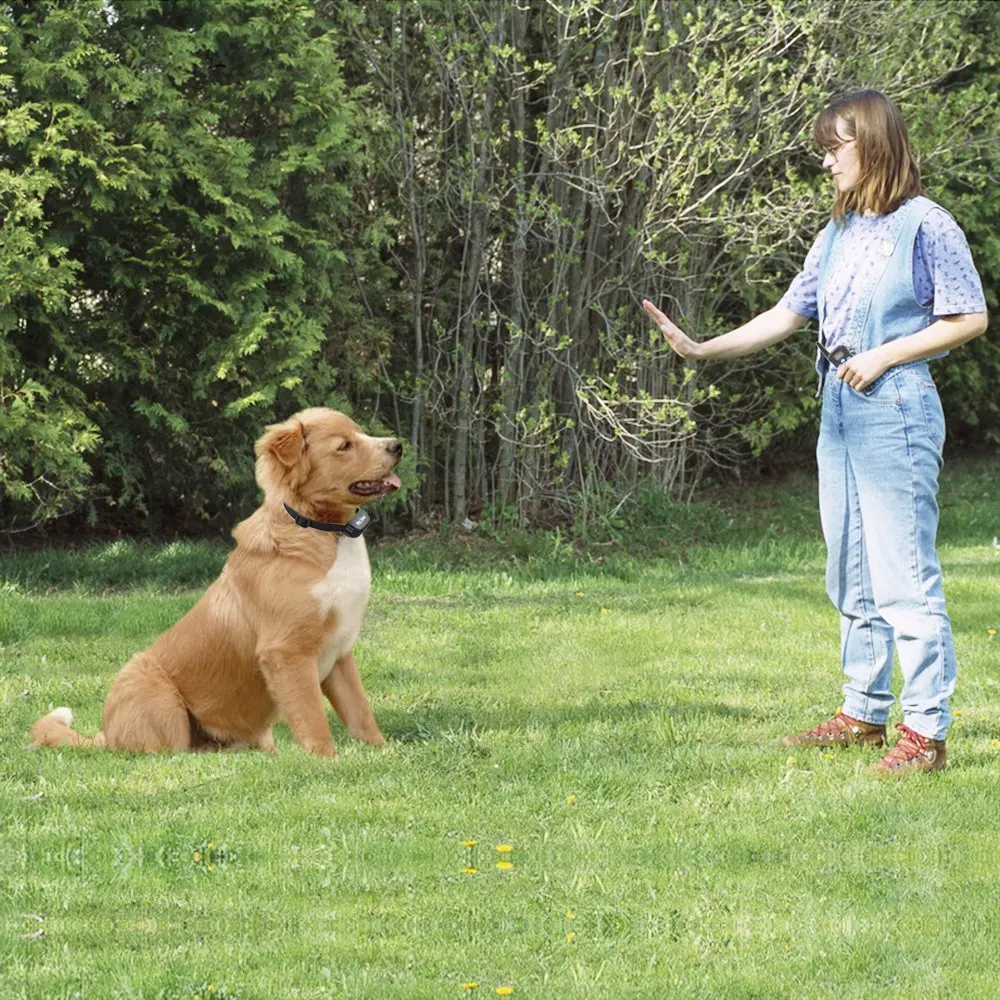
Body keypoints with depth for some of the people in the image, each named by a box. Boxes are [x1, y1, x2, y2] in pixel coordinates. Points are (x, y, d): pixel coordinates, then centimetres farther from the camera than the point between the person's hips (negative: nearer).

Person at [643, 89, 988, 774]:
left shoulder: (925, 225, -7)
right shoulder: (837, 236, 15)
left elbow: (969, 318, -7)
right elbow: (788, 315, 17)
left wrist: (883, 356, -13)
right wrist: (702, 349, 9)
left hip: (896, 410, -8)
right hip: (839, 410, 8)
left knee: (904, 574, -11)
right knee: (853, 576, 13)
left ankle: (927, 731, -9)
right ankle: (866, 712, 22)